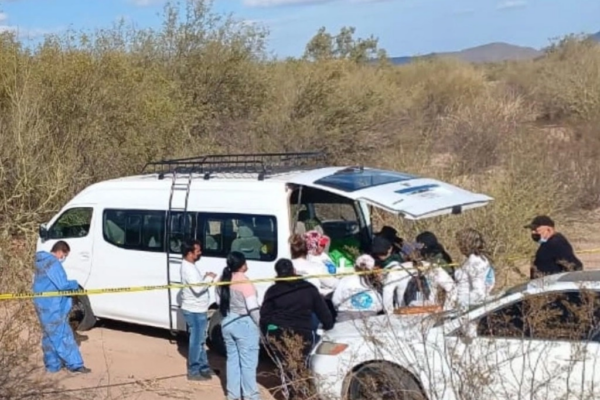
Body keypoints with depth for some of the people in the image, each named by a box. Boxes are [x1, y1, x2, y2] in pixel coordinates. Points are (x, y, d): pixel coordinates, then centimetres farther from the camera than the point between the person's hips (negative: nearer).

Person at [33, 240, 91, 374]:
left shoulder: (42, 262, 14)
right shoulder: (53, 263, -18)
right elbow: (62, 284, -22)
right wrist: (75, 284, -3)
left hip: (44, 306, 10)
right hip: (52, 307, -10)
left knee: (50, 336, 15)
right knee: (62, 335, -5)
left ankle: (53, 364, 21)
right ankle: (75, 364, -1)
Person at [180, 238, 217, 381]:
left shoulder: (190, 266, 11)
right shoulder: (188, 268, -22)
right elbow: (197, 288, -29)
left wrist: (206, 278, 1)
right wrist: (209, 278, -16)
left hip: (197, 309, 10)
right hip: (194, 311, -10)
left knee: (200, 340, 18)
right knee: (196, 340, -2)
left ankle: (203, 367, 29)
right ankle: (194, 371, 7)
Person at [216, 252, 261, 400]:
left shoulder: (222, 281, 4)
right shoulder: (245, 282, -18)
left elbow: (220, 303, 12)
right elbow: (253, 308, -17)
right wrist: (260, 325, -6)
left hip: (227, 323, 7)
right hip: (245, 324, -7)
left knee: (232, 359, 15)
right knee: (248, 362, 2)